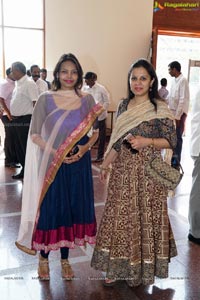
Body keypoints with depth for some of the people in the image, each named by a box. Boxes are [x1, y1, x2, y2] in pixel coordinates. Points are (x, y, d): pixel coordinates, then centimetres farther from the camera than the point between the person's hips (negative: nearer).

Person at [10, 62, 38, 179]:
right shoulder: (18, 83, 13)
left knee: (27, 147, -1)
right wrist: (12, 113, 15)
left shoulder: (29, 83, -14)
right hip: (17, 120, 9)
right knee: (19, 147, 16)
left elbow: (35, 103, -18)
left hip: (25, 120, -9)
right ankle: (24, 171, 29)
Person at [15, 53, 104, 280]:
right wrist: (54, 152, -16)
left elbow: (95, 132, 9)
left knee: (74, 208, 9)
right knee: (50, 209, 5)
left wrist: (84, 148, -10)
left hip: (79, 163, 2)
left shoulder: (87, 100, 3)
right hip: (52, 163, -2)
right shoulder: (45, 99, -3)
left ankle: (65, 259, 28)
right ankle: (43, 257, 28)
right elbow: (35, 134, -3)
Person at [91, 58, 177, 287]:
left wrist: (146, 141, -20)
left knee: (144, 217, 5)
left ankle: (141, 269, 25)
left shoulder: (160, 109, -7)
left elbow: (171, 140, -6)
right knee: (119, 216, 9)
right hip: (123, 169, 5)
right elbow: (117, 140, 12)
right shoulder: (124, 106, 8)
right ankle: (118, 266, 25)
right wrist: (106, 164, 11)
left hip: (148, 171, -4)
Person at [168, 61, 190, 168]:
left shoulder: (183, 80, -15)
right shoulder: (173, 80, 9)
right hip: (172, 112, 7)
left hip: (180, 113, -7)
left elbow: (183, 100, -19)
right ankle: (173, 158, 27)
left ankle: (176, 162, 11)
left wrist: (177, 116, -19)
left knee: (177, 137, 0)